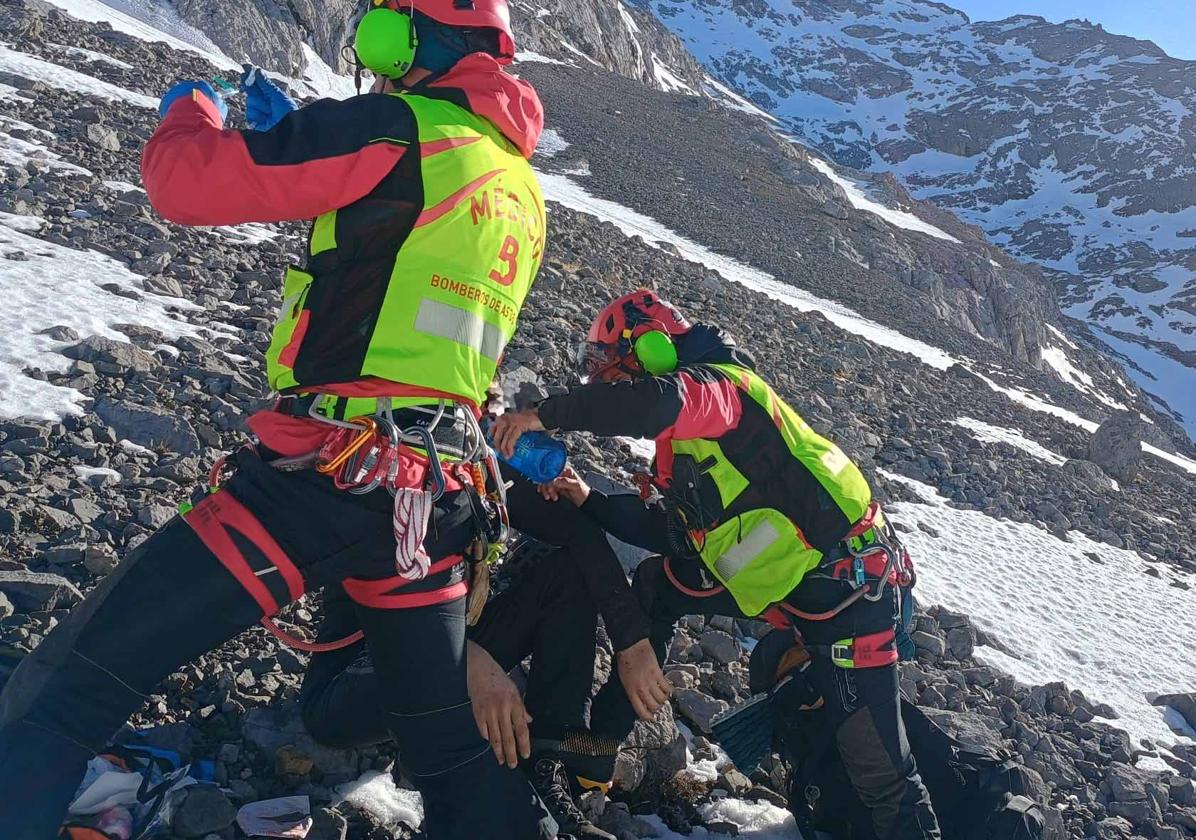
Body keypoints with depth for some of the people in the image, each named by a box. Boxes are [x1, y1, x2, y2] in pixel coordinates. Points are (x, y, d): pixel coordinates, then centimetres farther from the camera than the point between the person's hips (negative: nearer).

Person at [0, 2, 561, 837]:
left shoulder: (402, 134, -8)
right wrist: (293, 133, 32)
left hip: (330, 478, -8)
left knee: (75, 681, -1)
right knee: (454, 739, 22)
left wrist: (191, 108, 15)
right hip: (442, 495, 8)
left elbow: (186, 180, -8)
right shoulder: (520, 185, 16)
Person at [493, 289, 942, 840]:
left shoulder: (718, 383, -14)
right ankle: (604, 737, 23)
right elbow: (674, 534, 15)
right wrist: (590, 502, 11)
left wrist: (544, 415, -29)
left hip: (845, 582, -9)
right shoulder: (682, 444, 15)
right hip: (773, 580, 10)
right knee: (656, 583, 16)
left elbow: (653, 402, -37)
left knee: (880, 775, -9)